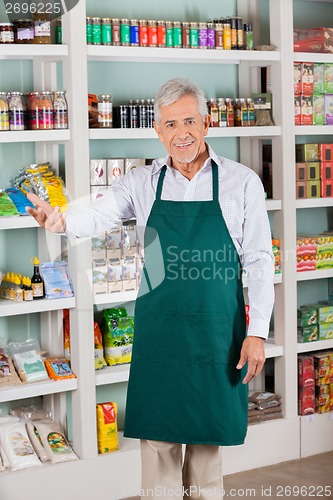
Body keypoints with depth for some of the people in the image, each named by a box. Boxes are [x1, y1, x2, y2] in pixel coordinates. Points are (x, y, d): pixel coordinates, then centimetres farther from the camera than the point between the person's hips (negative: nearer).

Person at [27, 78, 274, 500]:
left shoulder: (241, 182, -2)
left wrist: (257, 332, -6)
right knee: (157, 433, 6)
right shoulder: (143, 182, 3)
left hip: (217, 327, -1)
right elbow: (99, 215, -11)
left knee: (207, 432, 10)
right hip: (158, 325, 1)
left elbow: (259, 261, -2)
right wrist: (62, 220, -34)